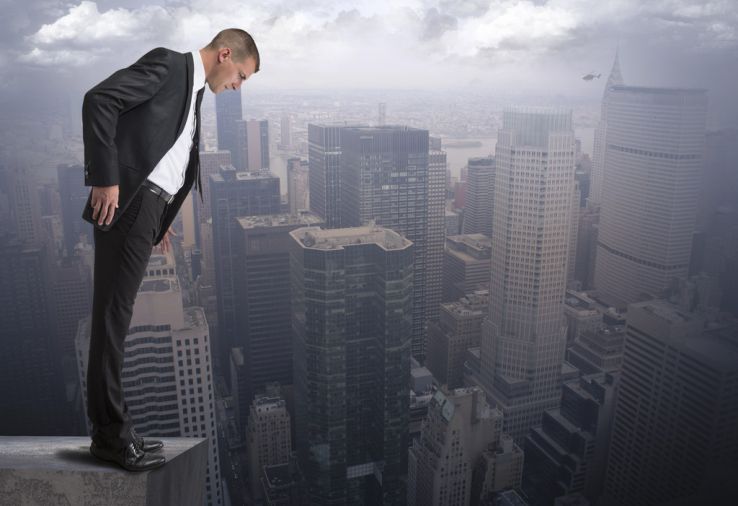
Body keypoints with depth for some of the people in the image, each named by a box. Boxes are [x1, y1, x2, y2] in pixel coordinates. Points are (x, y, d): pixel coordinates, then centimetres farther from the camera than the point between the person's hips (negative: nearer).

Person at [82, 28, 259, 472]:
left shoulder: (193, 91, 24)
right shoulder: (168, 65, -2)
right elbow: (99, 100, -15)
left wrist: (161, 219, 17)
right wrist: (106, 178, -19)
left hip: (149, 208, 9)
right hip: (127, 201, -9)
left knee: (117, 317, 9)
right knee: (113, 315, -6)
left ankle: (112, 430, 16)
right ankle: (111, 432, 1)